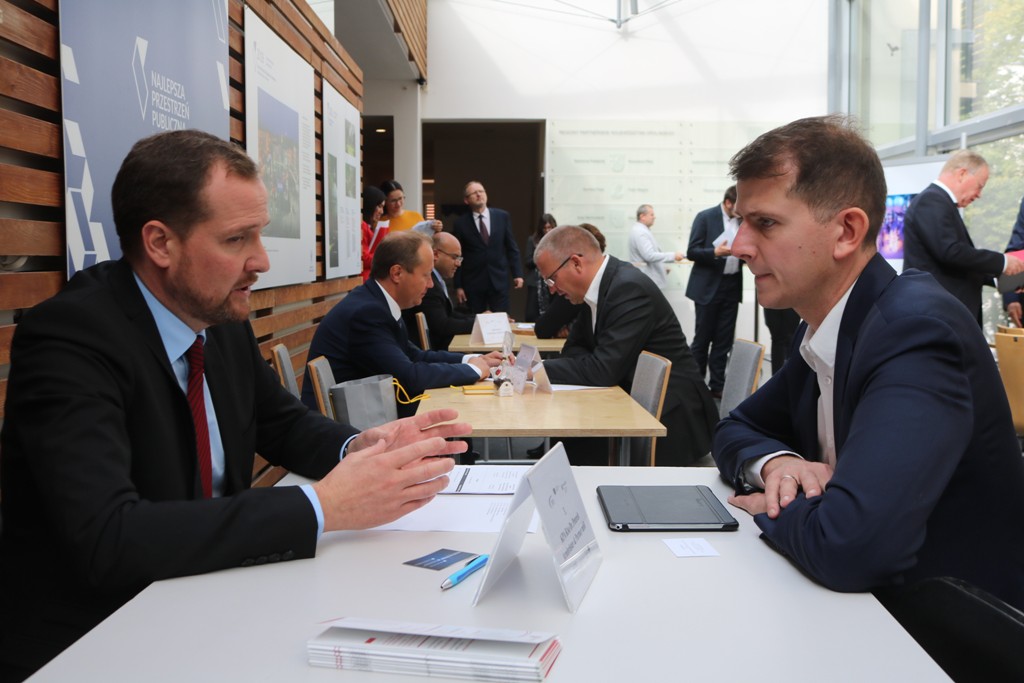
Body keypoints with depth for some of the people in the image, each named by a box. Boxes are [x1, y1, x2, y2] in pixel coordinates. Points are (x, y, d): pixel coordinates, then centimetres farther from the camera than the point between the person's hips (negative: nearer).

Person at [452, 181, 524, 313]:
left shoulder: (502, 216, 4)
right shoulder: (461, 223, -1)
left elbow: (511, 248, 8)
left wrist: (517, 273, 2)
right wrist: (458, 286, -3)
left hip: (499, 280, 1)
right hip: (473, 283, -1)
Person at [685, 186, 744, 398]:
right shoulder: (705, 217, -5)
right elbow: (692, 252, -9)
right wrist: (715, 252, -25)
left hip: (732, 286, 5)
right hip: (708, 287, -5)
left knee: (724, 340, 6)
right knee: (702, 339, 1)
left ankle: (717, 385, 14)